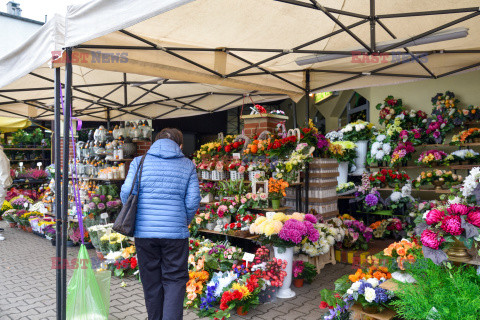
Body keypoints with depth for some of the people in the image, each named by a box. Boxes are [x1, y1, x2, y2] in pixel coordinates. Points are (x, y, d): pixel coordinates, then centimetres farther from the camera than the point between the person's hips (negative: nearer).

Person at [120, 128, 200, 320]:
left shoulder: (139, 162, 5)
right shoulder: (187, 166, 5)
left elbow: (126, 193, -3)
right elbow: (193, 201, -1)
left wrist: (133, 218, 13)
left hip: (144, 232, 2)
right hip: (175, 233, -1)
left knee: (151, 282, 15)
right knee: (174, 280, 9)